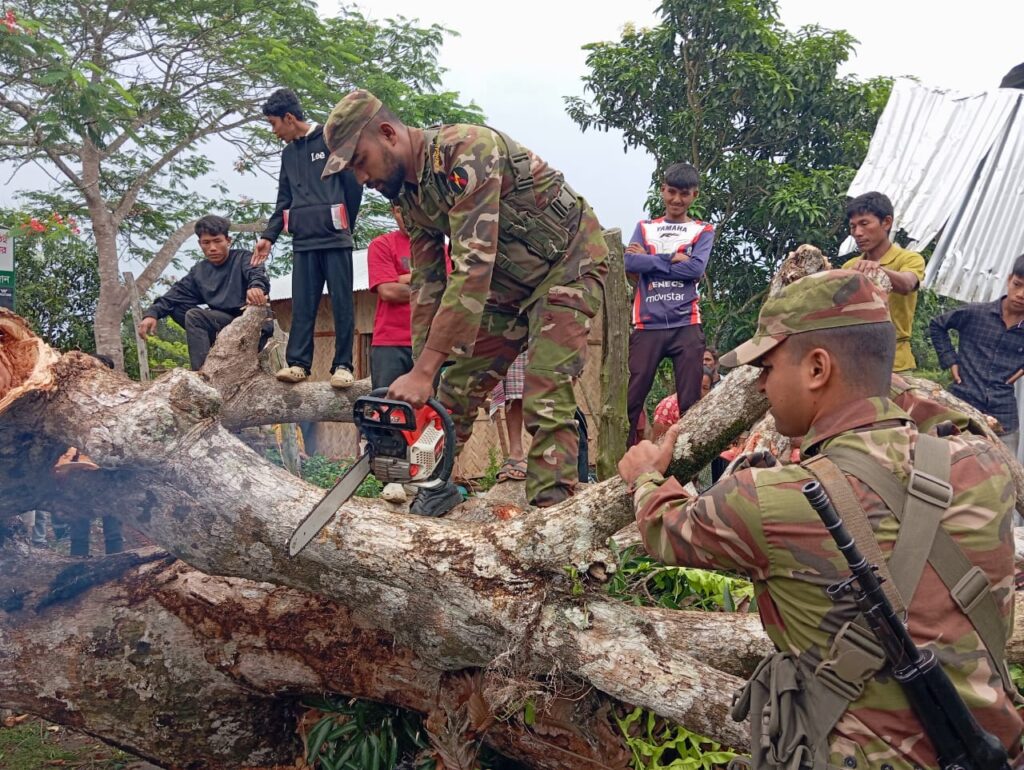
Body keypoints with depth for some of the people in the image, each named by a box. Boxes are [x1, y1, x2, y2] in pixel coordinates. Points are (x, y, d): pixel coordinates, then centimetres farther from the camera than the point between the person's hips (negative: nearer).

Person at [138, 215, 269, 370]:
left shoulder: (242, 258, 0)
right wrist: (152, 313, -13)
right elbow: (177, 294, 6)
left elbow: (257, 273, -21)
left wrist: (256, 286, -47)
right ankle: (201, 371, -24)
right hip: (224, 321, 5)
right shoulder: (199, 271, 15)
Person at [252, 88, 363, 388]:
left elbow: (354, 184, 0)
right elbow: (284, 201, 20)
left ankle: (343, 365, -3)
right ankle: (297, 362, 0)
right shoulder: (289, 153, 18)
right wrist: (268, 236, 11)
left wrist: (345, 226, 7)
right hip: (303, 240, 6)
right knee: (302, 305, 1)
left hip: (335, 239, -5)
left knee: (341, 303, -3)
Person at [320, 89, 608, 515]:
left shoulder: (465, 152, -30)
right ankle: (437, 485, 25)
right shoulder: (410, 192, -1)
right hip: (509, 280, 8)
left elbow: (471, 270, -35)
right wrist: (420, 377, -2)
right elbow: (427, 285, 3)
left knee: (546, 401, -18)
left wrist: (423, 372, -35)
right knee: (458, 385, 8)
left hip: (568, 264, -8)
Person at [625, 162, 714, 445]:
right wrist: (673, 259, -7)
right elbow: (630, 262, -2)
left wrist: (651, 260, -3)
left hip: (686, 325, -1)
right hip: (648, 325, 1)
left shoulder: (702, 231, 12)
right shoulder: (645, 228, 16)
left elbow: (696, 268, -6)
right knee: (631, 399, -4)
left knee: (690, 401, -2)